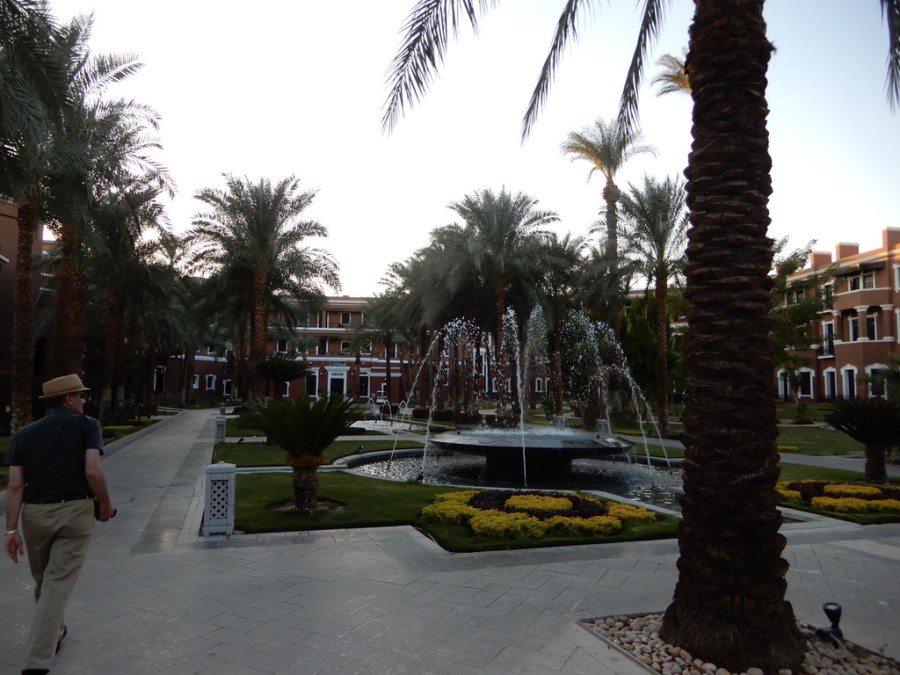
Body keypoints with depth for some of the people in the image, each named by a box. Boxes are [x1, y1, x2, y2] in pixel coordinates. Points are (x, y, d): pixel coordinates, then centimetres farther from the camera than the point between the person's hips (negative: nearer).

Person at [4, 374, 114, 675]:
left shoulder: (24, 434, 8)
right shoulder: (86, 425, -4)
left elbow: (15, 486, 0)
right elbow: (93, 472, -15)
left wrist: (12, 529, 0)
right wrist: (105, 505, 0)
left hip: (35, 514, 4)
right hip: (75, 512, -4)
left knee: (43, 582, 23)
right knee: (57, 586, 0)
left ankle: (53, 633, 44)